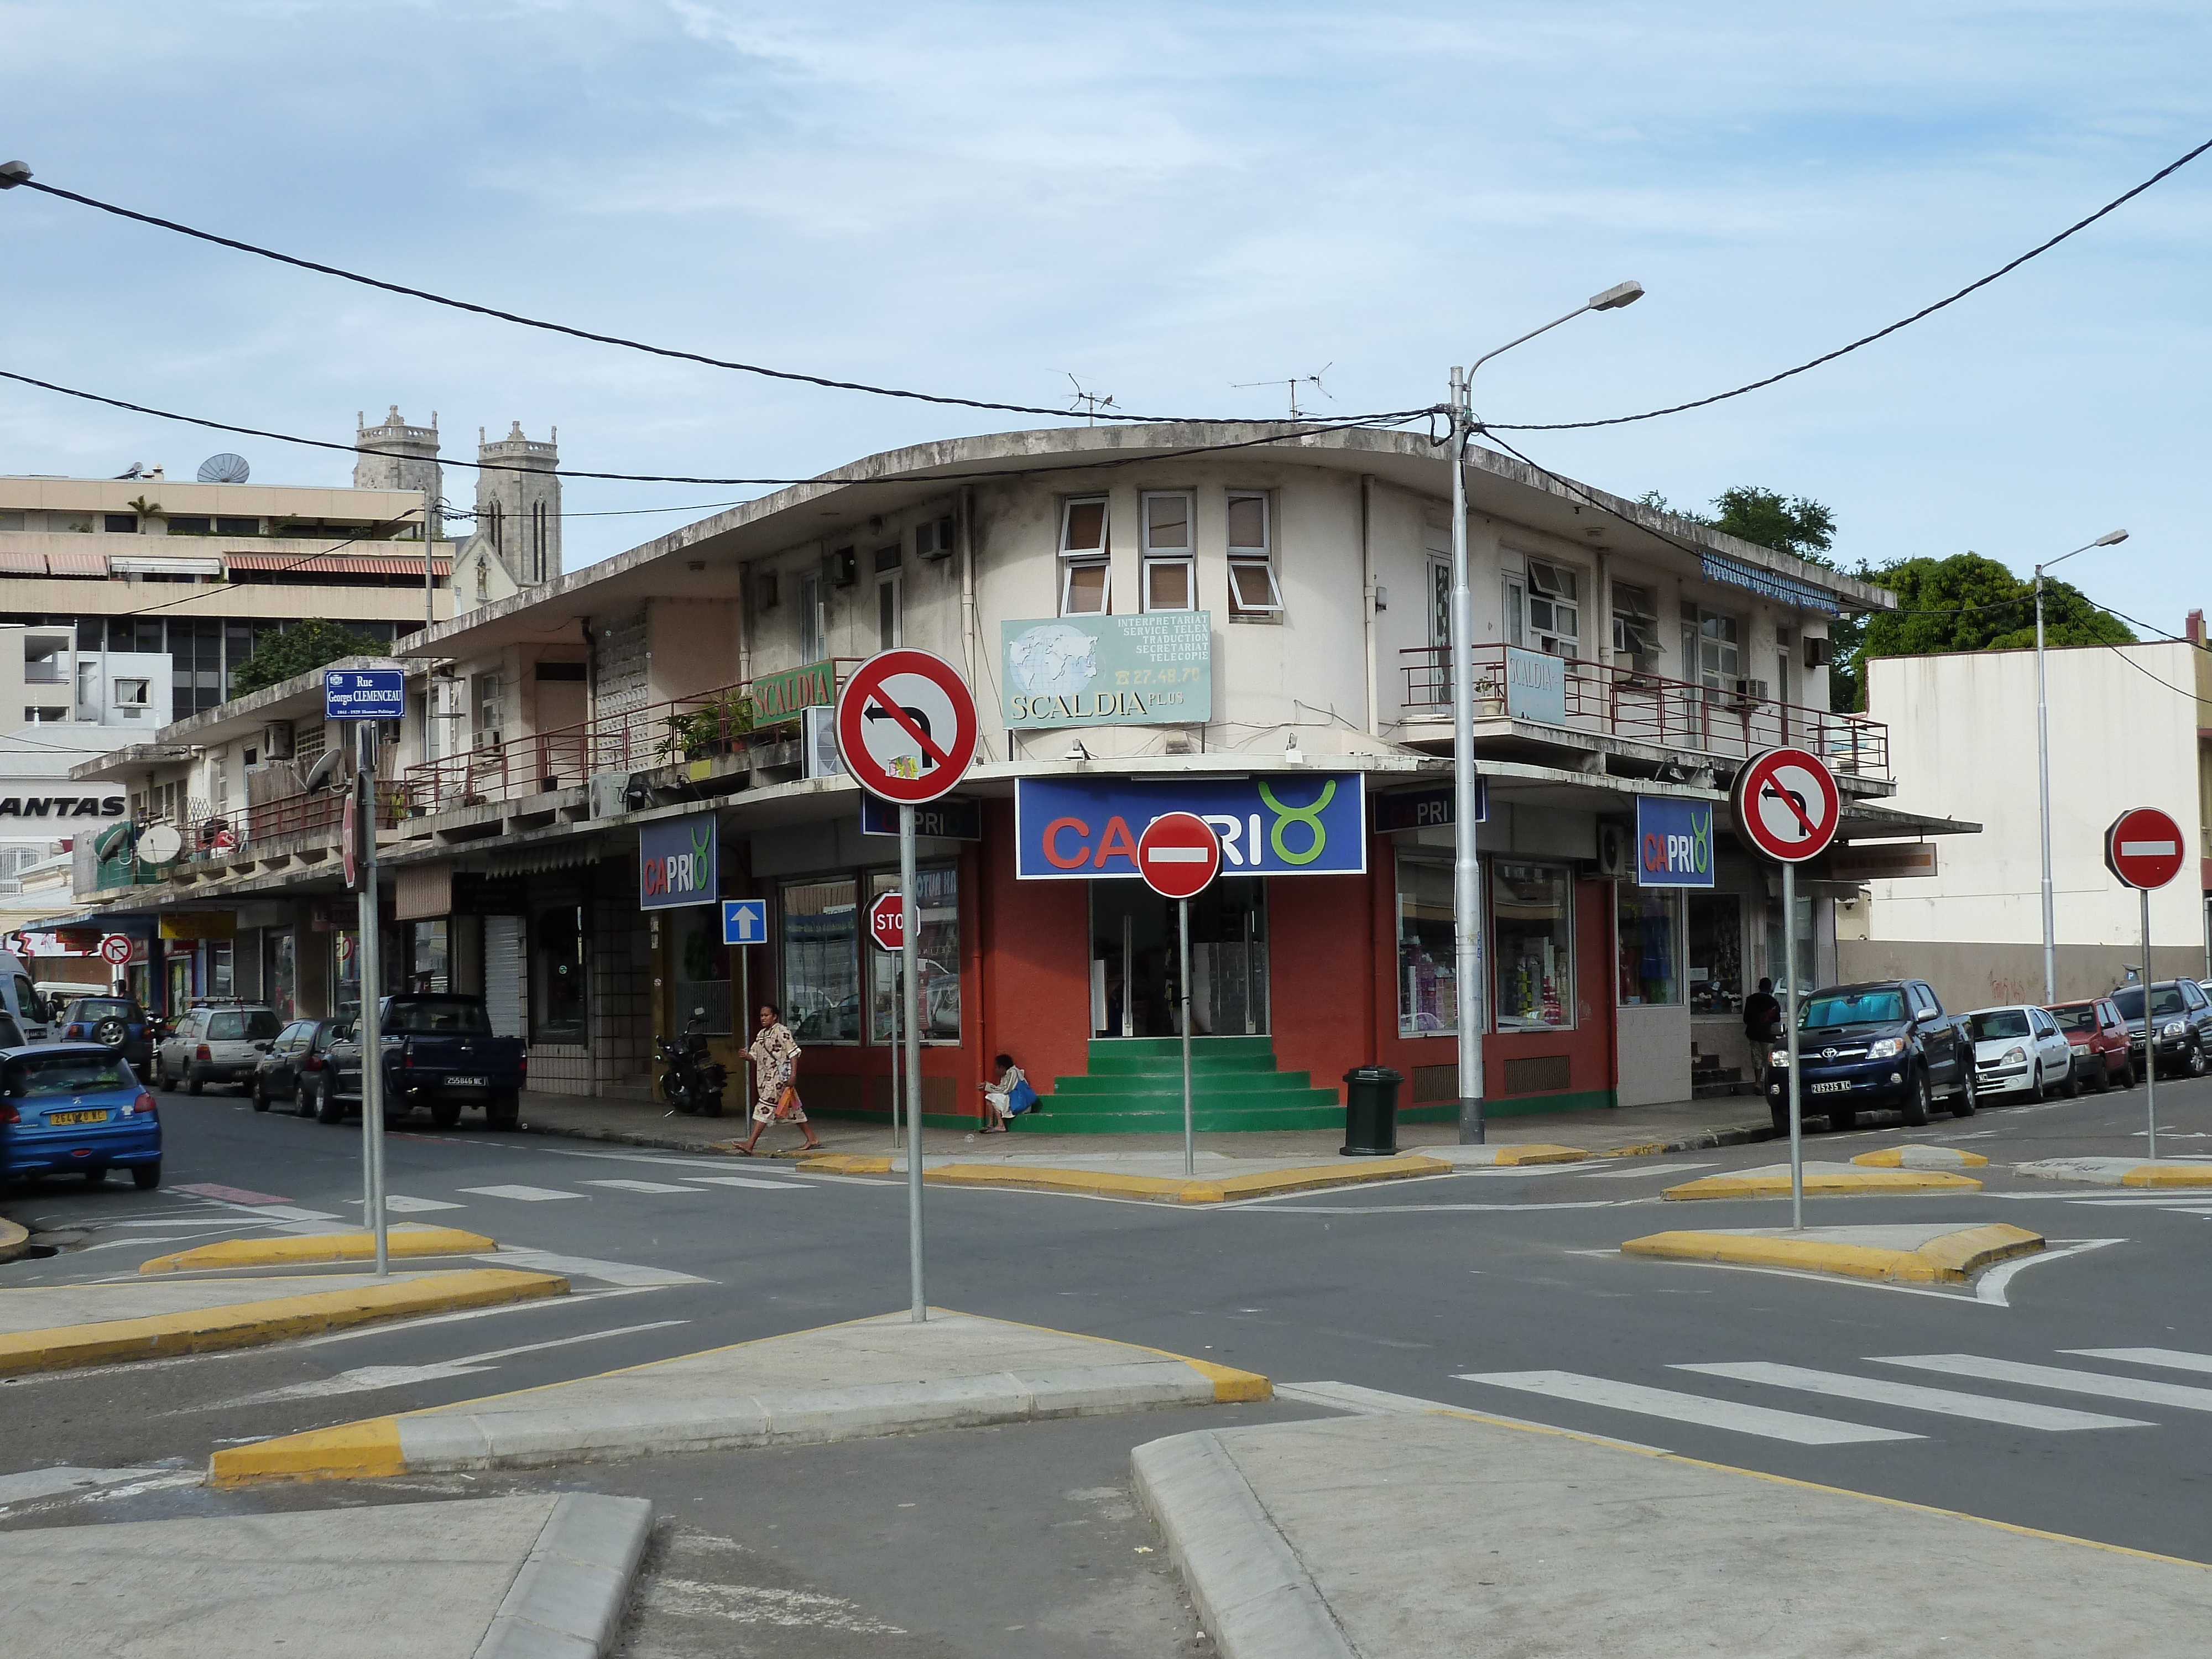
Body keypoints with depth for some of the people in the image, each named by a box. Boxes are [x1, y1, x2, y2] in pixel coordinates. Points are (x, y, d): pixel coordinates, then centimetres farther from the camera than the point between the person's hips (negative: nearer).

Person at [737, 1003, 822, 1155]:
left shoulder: (782, 1031, -9)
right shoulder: (762, 1034, 17)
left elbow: (794, 1053, -12)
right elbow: (755, 1055, 19)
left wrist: (793, 1075, -19)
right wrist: (747, 1056, -5)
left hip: (780, 1076, -9)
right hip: (766, 1077, 9)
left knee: (765, 1108, -13)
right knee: (793, 1109, 13)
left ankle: (749, 1145, -16)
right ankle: (812, 1140, 19)